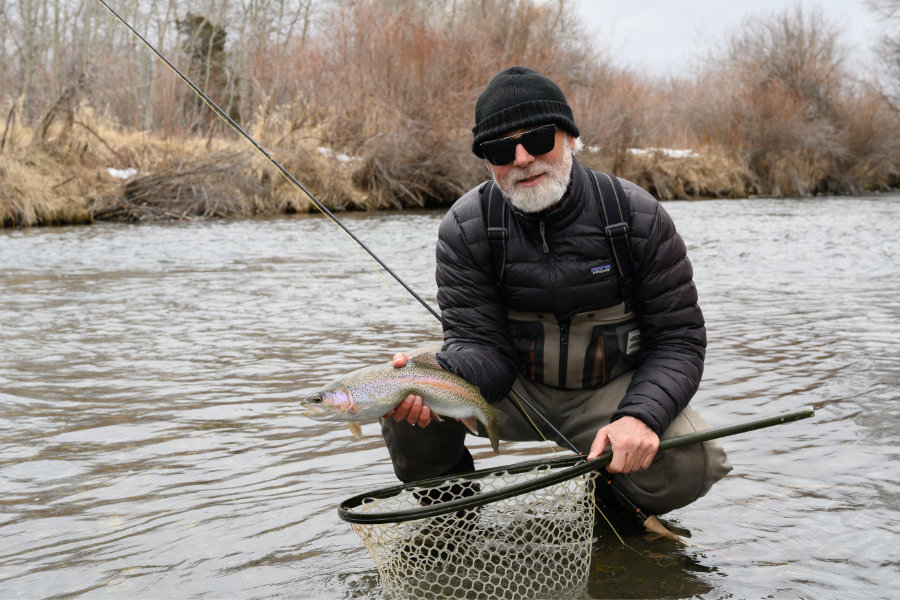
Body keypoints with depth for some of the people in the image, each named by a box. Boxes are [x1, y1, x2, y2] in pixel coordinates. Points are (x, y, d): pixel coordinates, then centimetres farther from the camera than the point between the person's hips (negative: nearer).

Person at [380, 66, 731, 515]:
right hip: (515, 387, 1)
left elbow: (678, 337, -11)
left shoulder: (637, 216, -13)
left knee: (686, 465, -29)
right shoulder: (466, 228, -12)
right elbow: (481, 344, -17)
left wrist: (640, 416, -31)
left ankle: (618, 502, 9)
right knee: (407, 401, -26)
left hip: (613, 390, 0)